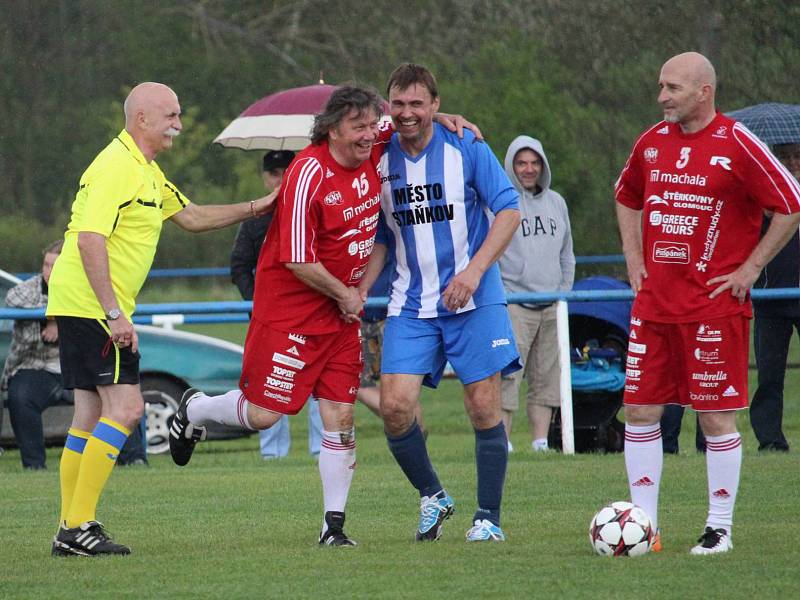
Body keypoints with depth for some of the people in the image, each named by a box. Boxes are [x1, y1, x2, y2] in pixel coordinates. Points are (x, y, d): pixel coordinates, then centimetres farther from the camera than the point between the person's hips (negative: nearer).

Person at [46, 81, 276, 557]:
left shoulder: (146, 171, 18)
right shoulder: (116, 166, -15)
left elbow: (191, 216, 29)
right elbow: (90, 240, -23)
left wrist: (254, 209, 19)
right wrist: (114, 314, -25)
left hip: (82, 308, 11)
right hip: (91, 304, -11)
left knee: (92, 414, 11)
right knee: (125, 408, -13)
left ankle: (72, 529, 13)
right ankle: (79, 525, -14)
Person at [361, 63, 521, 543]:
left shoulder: (466, 150, -6)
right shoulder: (380, 161, 5)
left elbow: (509, 211, -7)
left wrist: (474, 271, -17)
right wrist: (358, 294, 2)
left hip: (475, 302, -3)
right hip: (411, 305, 3)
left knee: (484, 405, -5)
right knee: (395, 405, -11)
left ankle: (489, 517, 9)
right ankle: (432, 496, 13)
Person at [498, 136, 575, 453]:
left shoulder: (556, 202, 16)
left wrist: (564, 292, 14)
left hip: (551, 306, 6)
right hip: (513, 305, -6)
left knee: (546, 378, 5)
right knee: (507, 376, -13)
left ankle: (541, 440, 8)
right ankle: (501, 442, -12)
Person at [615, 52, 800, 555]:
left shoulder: (736, 145, -9)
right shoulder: (652, 143, 9)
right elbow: (626, 197, 28)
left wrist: (749, 269, -8)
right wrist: (635, 259, 16)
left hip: (714, 303, -6)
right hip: (653, 302, 6)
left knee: (716, 415, -3)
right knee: (639, 410, 3)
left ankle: (720, 529, 7)